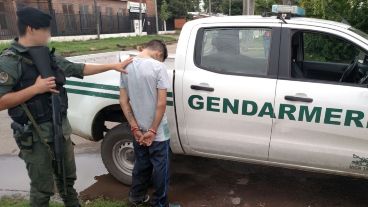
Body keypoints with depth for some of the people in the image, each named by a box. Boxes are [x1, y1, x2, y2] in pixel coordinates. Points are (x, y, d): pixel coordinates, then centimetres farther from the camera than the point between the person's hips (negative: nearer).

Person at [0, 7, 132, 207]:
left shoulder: (49, 57, 7)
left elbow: (80, 69, 12)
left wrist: (113, 66, 11)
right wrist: (36, 88, -23)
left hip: (61, 128, 7)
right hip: (35, 135, -7)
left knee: (67, 178, 23)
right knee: (42, 187, 7)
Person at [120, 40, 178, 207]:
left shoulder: (126, 67, 0)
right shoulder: (158, 67, -17)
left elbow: (123, 101, -1)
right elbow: (161, 103, -20)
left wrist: (135, 128, -1)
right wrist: (152, 131, -13)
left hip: (138, 130, 6)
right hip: (158, 132, -5)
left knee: (140, 164, 23)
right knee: (160, 167, 12)